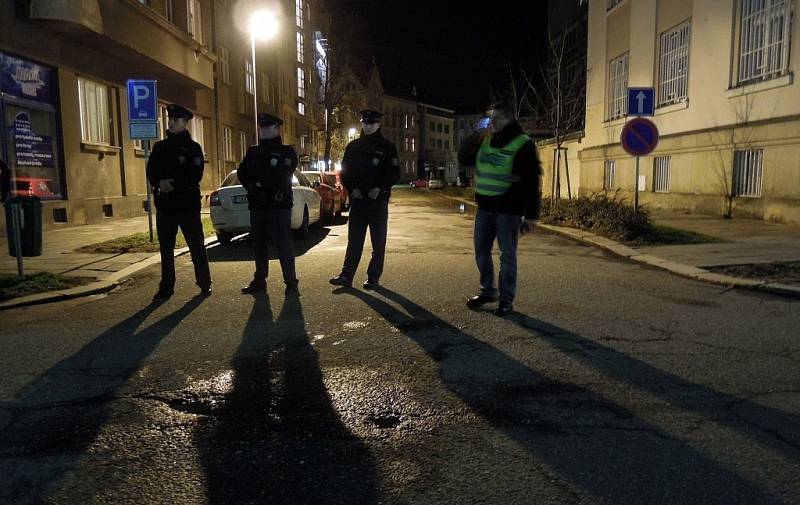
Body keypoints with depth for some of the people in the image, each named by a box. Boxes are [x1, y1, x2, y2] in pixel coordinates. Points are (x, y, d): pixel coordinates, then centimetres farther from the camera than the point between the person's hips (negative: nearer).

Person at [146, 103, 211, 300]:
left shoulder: (193, 147, 2)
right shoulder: (160, 147, 13)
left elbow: (195, 176, -8)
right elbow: (151, 172, 6)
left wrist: (173, 185, -17)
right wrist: (160, 183, -14)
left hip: (188, 204, -4)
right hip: (164, 204, 4)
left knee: (197, 246, -1)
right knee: (166, 247, 8)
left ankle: (205, 284, 9)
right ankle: (166, 287, 16)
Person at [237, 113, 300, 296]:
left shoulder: (286, 152, 3)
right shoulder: (253, 152, 18)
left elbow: (283, 176, -10)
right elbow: (241, 173, 10)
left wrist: (260, 184, -9)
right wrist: (251, 186, -9)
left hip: (279, 204, -5)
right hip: (257, 205, 5)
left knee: (284, 244, -7)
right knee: (259, 245, 11)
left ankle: (291, 283, -2)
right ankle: (259, 281, 21)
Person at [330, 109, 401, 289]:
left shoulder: (387, 147, 3)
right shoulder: (353, 147, 11)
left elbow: (395, 173, -1)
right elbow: (345, 172, 11)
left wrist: (380, 188, -14)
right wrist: (352, 189, -6)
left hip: (378, 199, -2)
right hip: (357, 199, 2)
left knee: (378, 241, 2)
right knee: (354, 240, 3)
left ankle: (373, 278, 9)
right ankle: (346, 276, 5)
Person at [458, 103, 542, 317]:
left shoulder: (523, 144, -8)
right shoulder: (485, 141, 11)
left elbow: (532, 182, -10)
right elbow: (464, 160, 14)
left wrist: (531, 215, -14)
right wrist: (473, 138, -2)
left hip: (509, 210, -6)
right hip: (485, 207, 6)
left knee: (507, 255, 2)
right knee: (481, 251, 11)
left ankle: (506, 299, 12)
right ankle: (487, 291, 28)